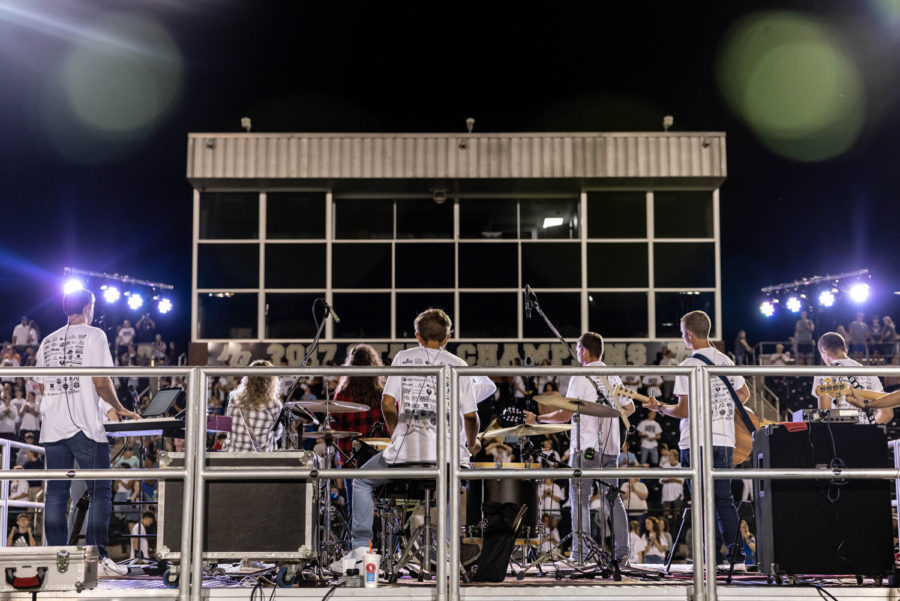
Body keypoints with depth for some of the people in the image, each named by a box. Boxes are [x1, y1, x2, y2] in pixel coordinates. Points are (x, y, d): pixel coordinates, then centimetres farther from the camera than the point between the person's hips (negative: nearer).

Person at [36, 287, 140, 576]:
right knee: (100, 492, 0)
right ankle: (98, 556, -4)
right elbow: (101, 381, -9)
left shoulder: (47, 341, 16)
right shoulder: (93, 335, -2)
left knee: (56, 493, 8)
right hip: (85, 425, -6)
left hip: (52, 426, 6)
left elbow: (42, 387, 16)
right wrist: (120, 409, 3)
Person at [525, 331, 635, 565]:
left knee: (580, 499, 0)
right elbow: (629, 408, 20)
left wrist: (537, 419, -4)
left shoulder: (581, 378, -10)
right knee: (612, 498, 11)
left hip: (587, 447, -6)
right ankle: (621, 551, 10)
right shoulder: (614, 377, 11)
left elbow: (566, 415, -14)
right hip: (610, 446, 6)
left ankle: (580, 552, -2)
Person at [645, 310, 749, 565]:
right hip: (725, 440, 6)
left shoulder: (689, 366, -12)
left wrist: (659, 407, 2)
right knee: (724, 498, 13)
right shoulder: (725, 360, 10)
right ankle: (736, 550, 11)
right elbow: (744, 394, 22)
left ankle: (714, 554, 3)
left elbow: (684, 410, -14)